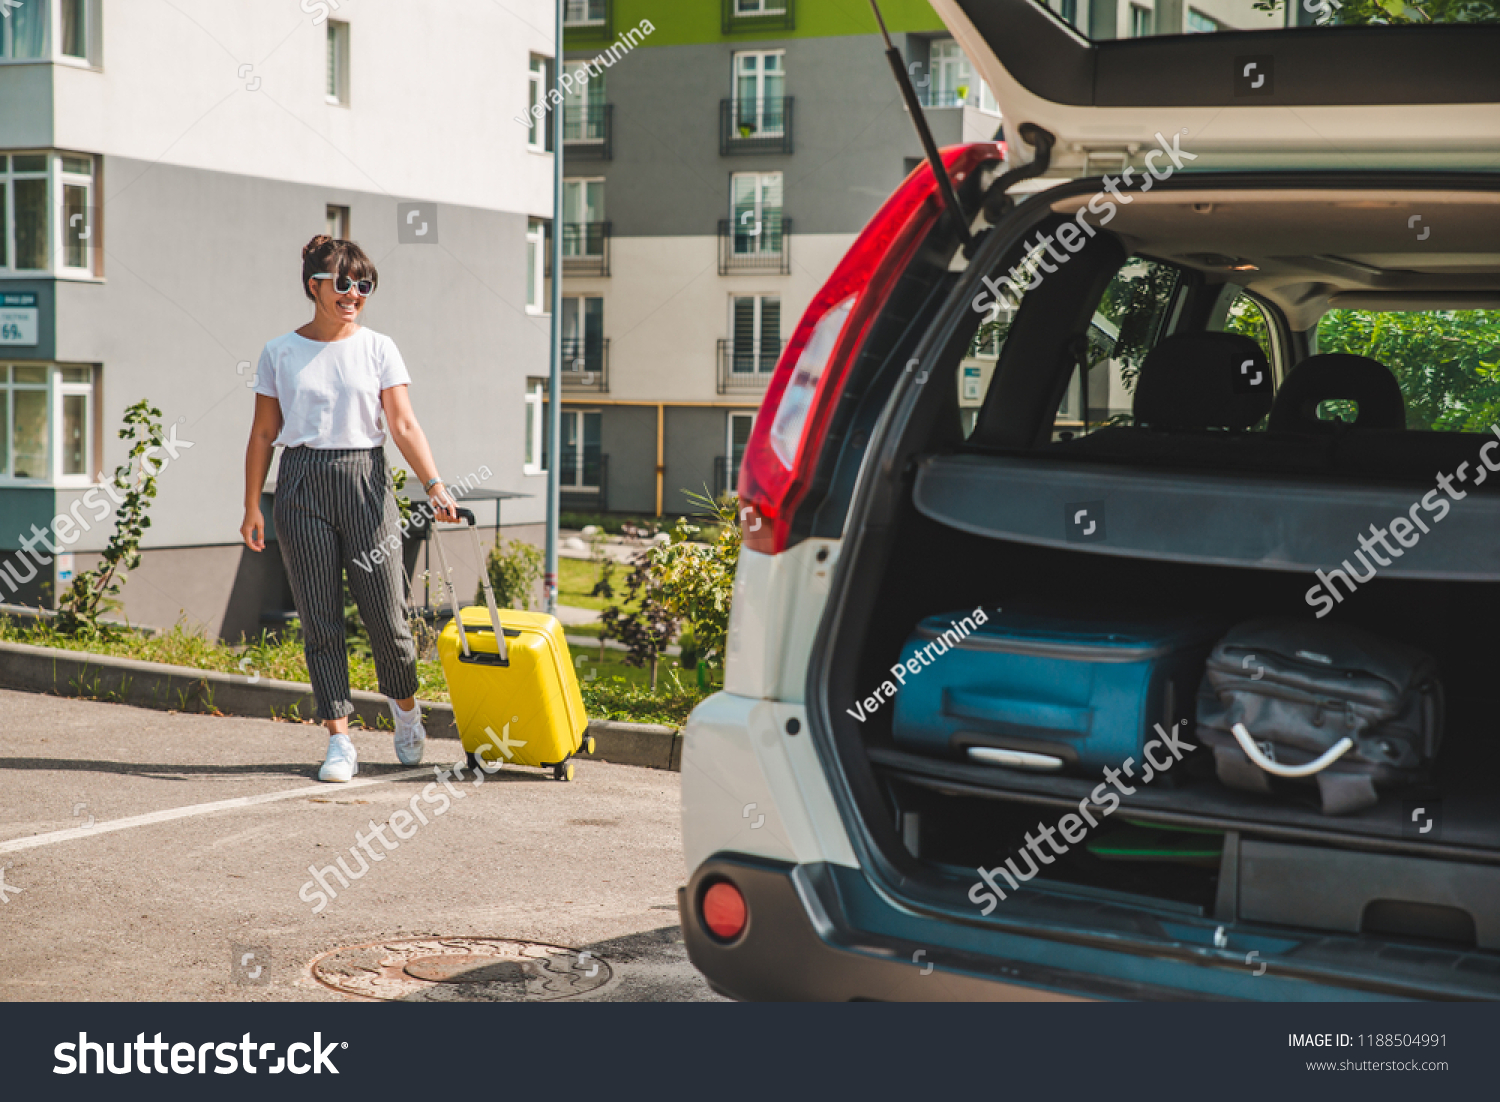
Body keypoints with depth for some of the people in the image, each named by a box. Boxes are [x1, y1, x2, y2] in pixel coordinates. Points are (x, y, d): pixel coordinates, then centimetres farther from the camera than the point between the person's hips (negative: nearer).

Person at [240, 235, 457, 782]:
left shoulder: (378, 348, 5)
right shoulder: (280, 353, 6)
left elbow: (403, 425, -3)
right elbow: (263, 433, 8)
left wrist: (434, 484, -16)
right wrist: (251, 506, 2)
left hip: (364, 480, 0)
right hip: (302, 484, 0)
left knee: (386, 610, -2)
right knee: (320, 619, -1)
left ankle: (405, 708, 26)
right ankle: (339, 740, 4)